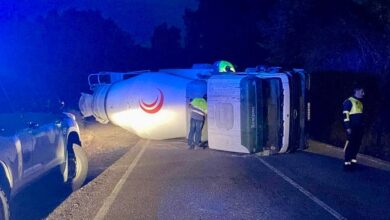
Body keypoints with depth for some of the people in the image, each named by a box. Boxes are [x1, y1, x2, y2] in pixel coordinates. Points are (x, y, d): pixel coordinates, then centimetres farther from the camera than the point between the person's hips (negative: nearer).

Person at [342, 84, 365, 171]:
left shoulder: (360, 103, 18)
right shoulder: (348, 101, -7)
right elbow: (346, 115, -13)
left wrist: (362, 126, 20)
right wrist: (348, 127, -18)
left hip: (359, 128, 8)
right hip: (352, 128, -8)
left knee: (357, 144, 8)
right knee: (350, 144, -7)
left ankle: (353, 161, 16)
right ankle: (347, 163, -4)